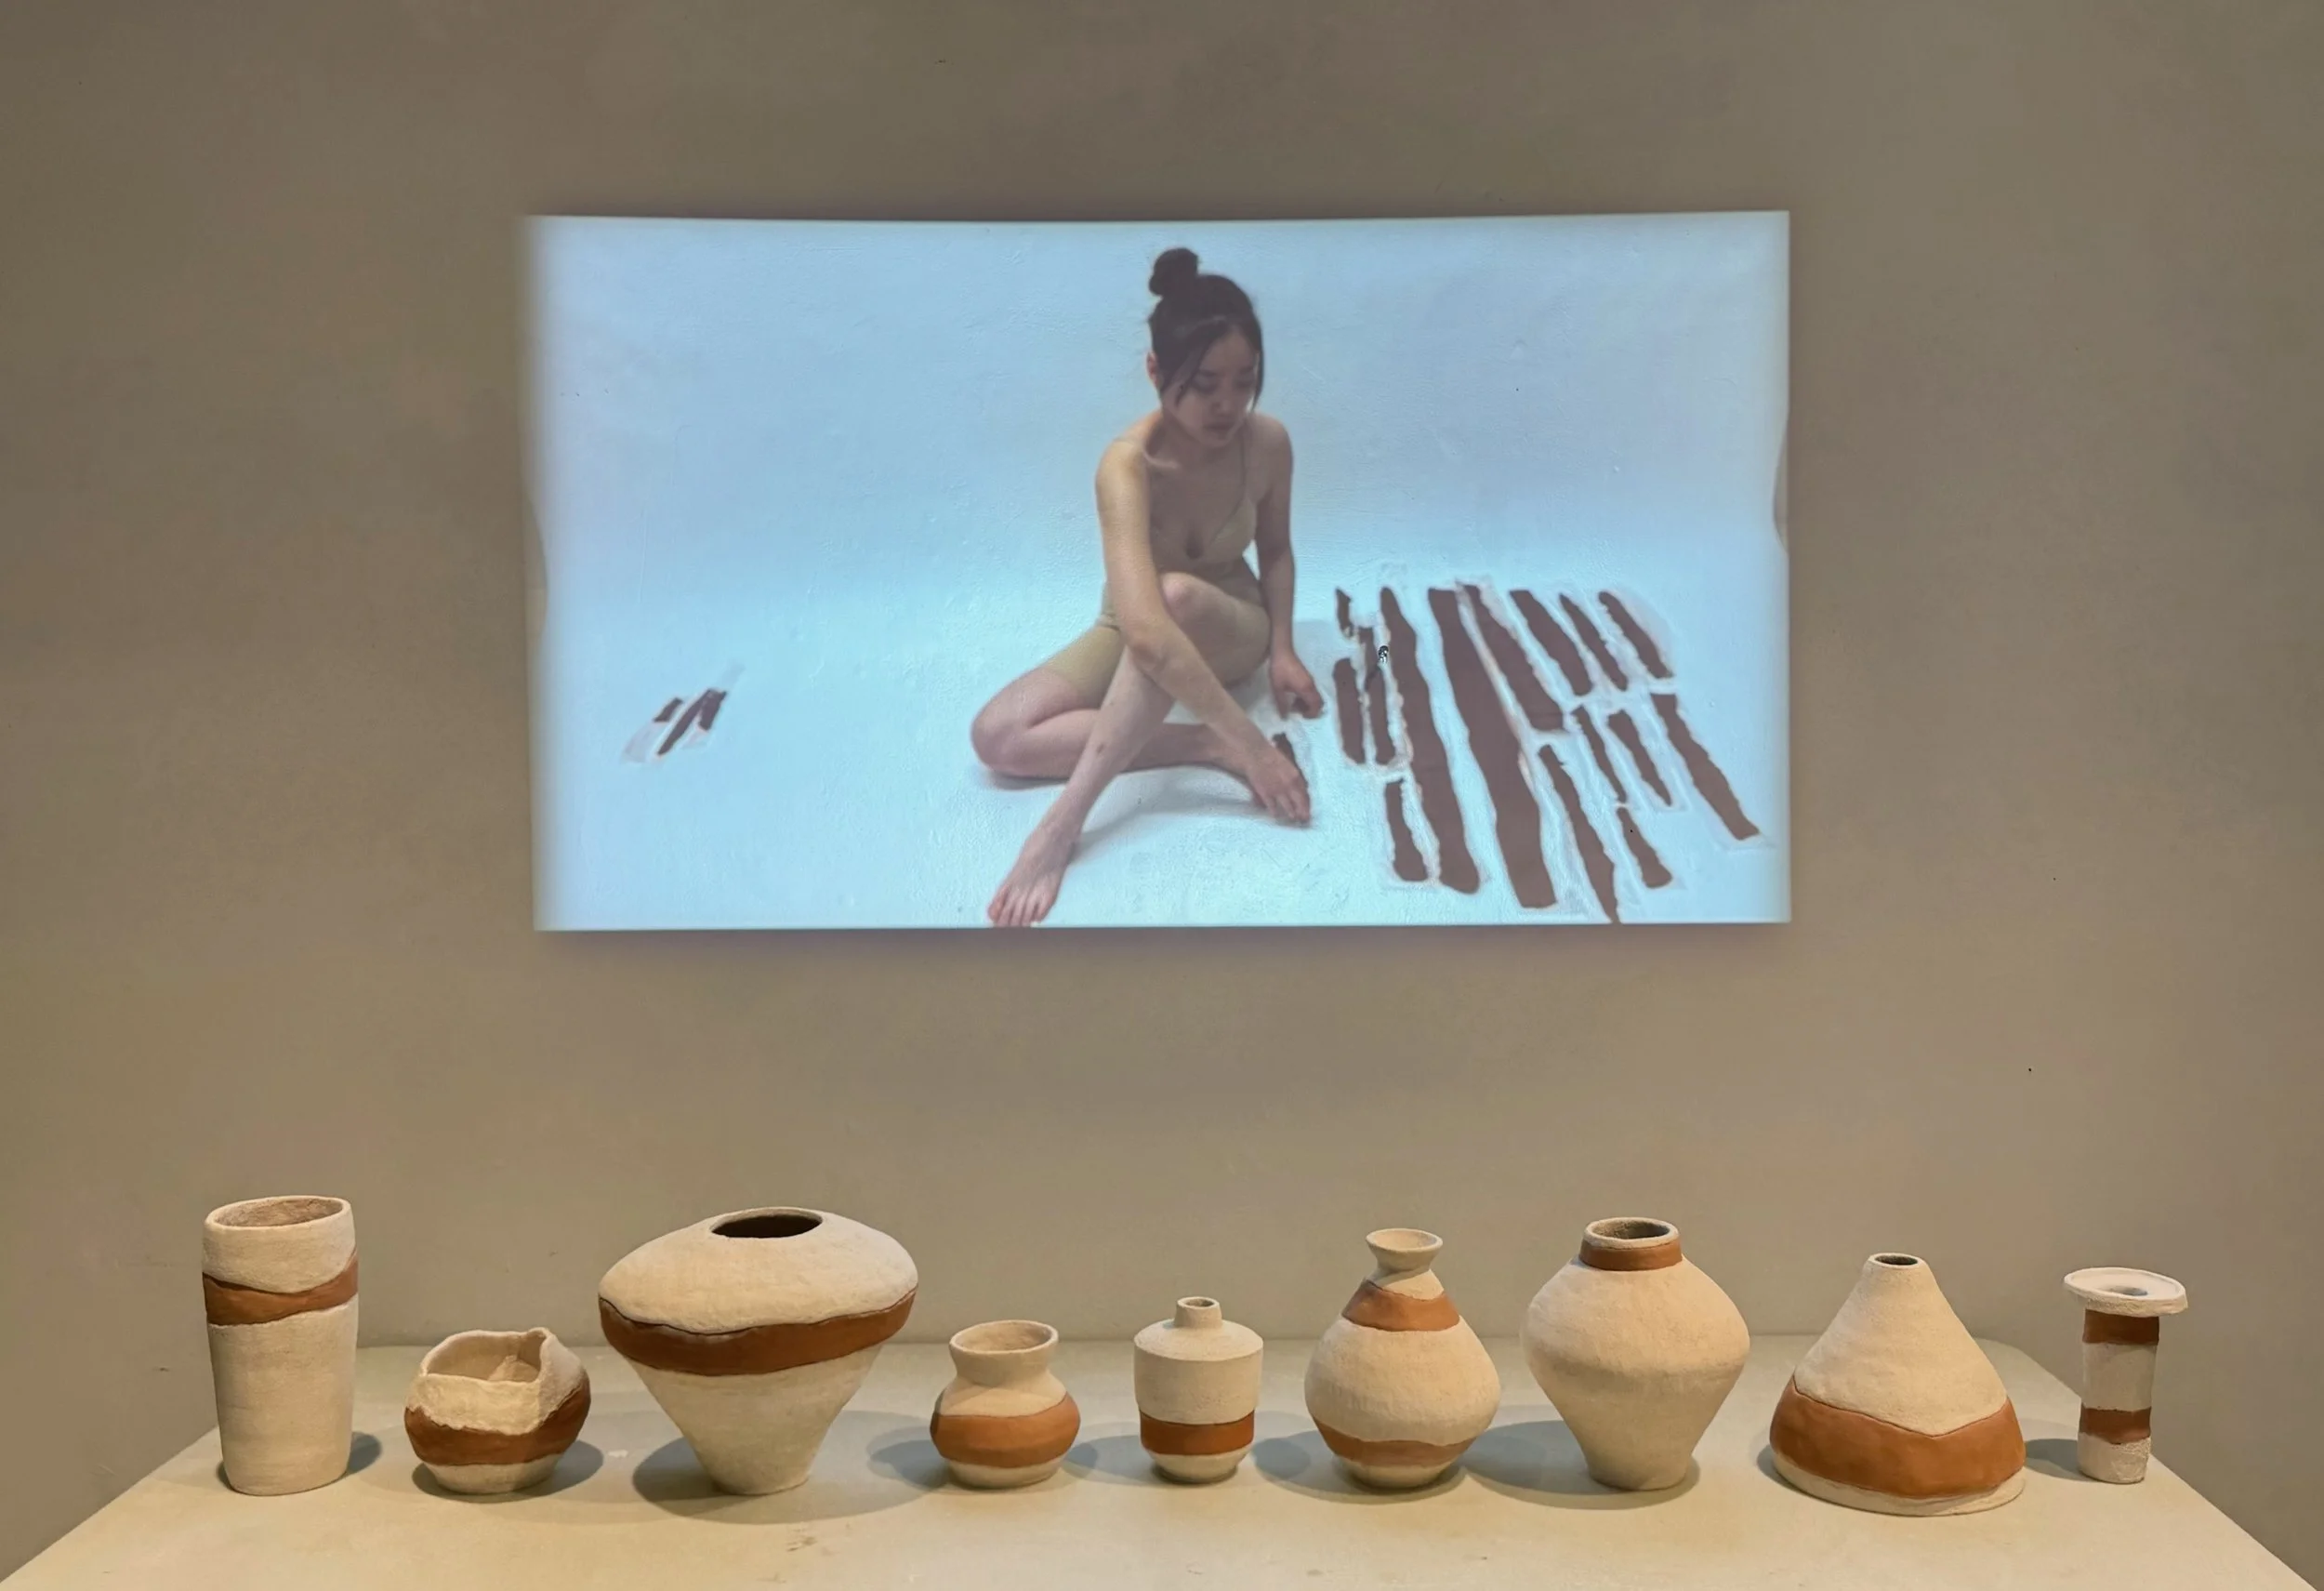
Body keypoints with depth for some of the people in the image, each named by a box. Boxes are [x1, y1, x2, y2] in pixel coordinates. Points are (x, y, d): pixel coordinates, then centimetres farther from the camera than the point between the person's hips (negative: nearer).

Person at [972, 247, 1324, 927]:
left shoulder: (1267, 442, -18)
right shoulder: (1127, 464, -32)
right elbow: (1145, 630, -45)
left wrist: (1280, 650, -14)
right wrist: (1246, 743, -50)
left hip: (1230, 629, 1)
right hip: (1133, 633, -1)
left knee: (1180, 593, -39)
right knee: (998, 736, -26)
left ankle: (1063, 820, -40)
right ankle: (1207, 748, -27)